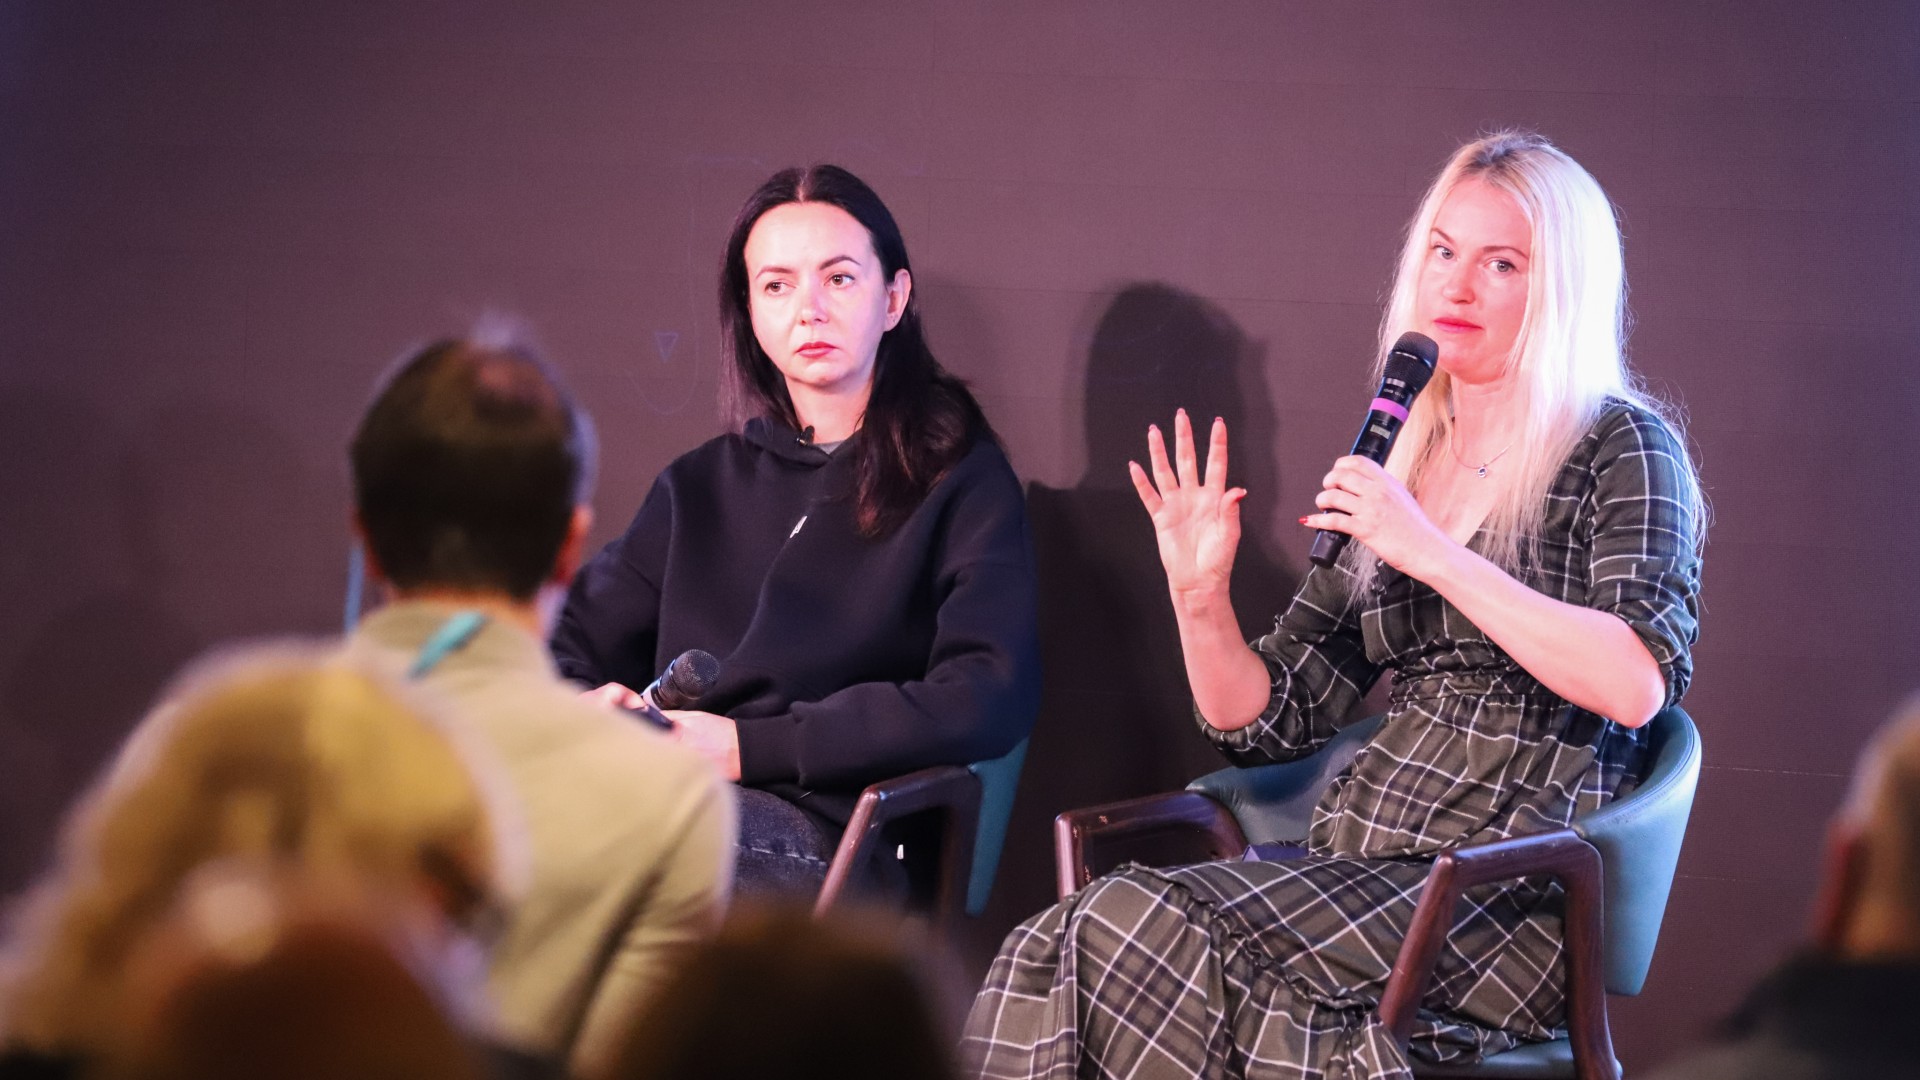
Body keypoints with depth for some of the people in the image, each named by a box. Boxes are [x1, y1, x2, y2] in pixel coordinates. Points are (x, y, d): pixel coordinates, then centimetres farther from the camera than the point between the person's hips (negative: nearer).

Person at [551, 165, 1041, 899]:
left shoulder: (959, 482, 10)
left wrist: (751, 747, -11)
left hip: (820, 839, -4)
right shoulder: (701, 487, 26)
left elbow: (989, 701, -5)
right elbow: (566, 641, 26)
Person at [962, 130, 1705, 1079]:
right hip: (1361, 868, 6)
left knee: (1149, 928, -27)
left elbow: (1638, 684, -18)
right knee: (1059, 953, -21)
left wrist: (1432, 552, -18)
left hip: (1515, 902, -6)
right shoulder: (1393, 466, 19)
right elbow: (1268, 720, 18)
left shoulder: (1622, 448, 1)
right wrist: (1199, 599, -1)